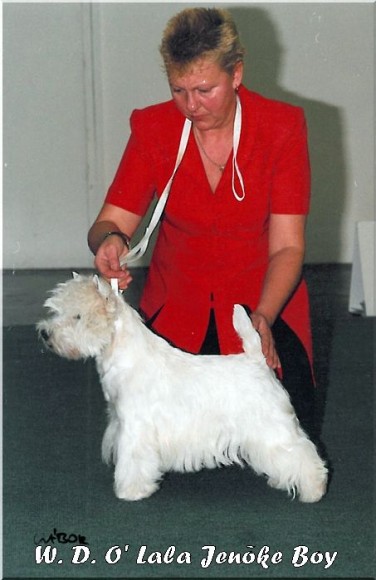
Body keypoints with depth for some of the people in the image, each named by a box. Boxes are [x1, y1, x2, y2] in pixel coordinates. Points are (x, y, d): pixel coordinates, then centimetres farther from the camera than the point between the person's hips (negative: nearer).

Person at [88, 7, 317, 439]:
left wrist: (262, 318, -34)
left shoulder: (282, 126, -16)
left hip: (262, 301, -1)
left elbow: (287, 246, -17)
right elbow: (110, 221, -9)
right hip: (176, 306, 1)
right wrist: (109, 239, -35)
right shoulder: (153, 128, -11)